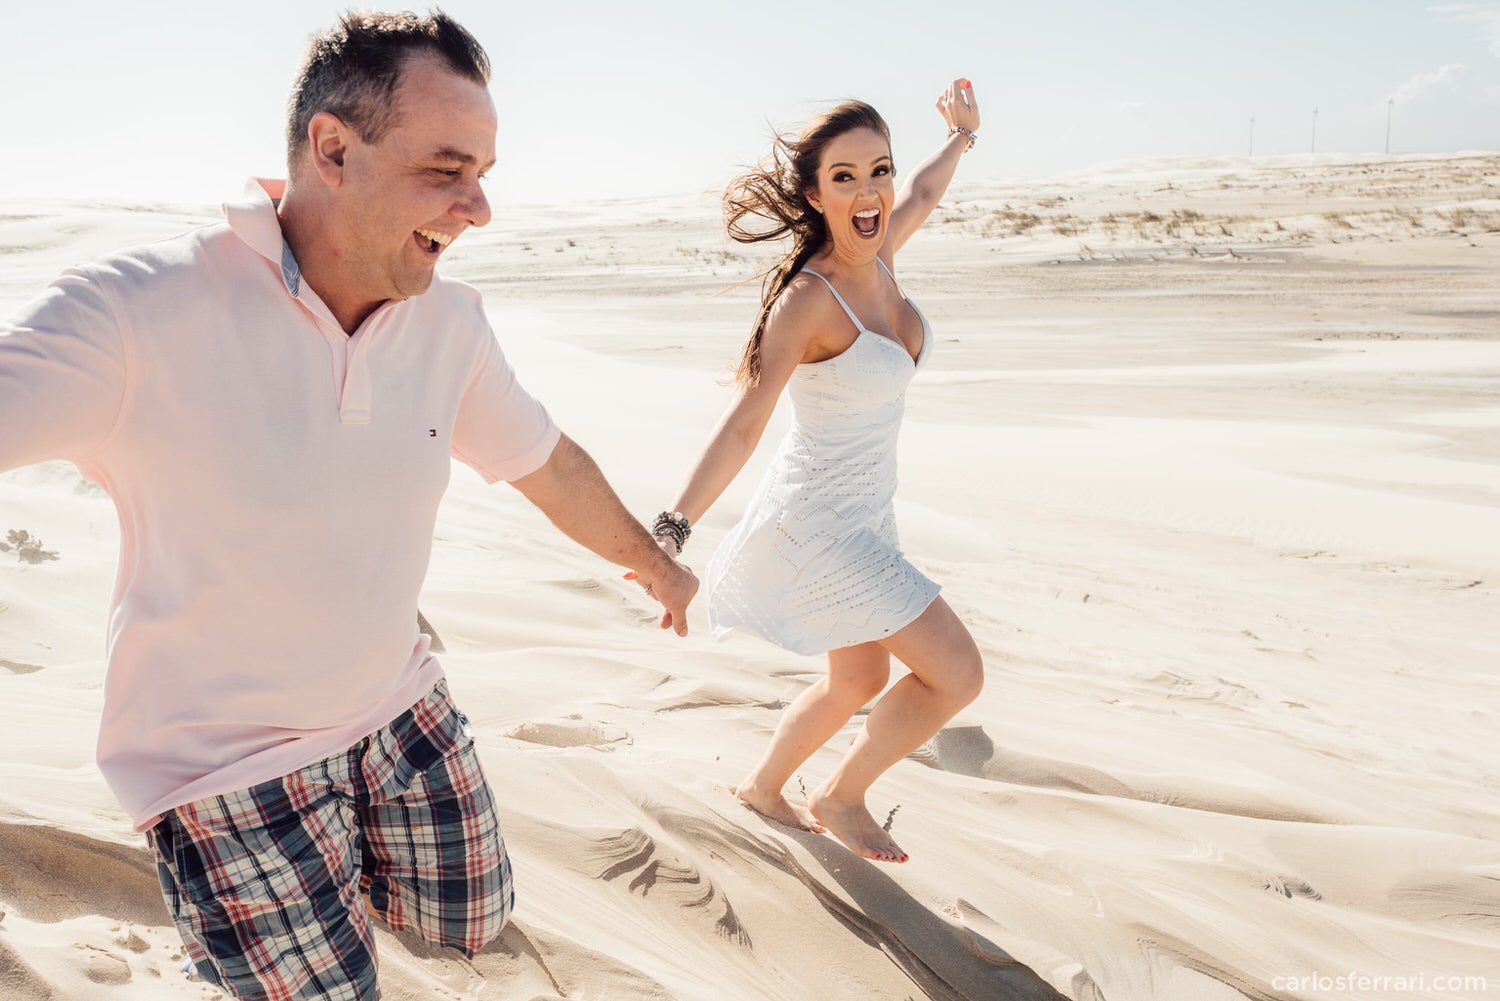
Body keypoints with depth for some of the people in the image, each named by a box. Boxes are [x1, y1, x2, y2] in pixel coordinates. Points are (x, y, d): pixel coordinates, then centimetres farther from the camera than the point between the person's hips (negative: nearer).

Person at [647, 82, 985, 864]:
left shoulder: (878, 256, -2)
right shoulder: (808, 298, -25)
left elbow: (922, 195, 21)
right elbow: (744, 423, -30)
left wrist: (960, 135, 38)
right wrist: (672, 530, -37)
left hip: (864, 516, 9)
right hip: (818, 525, -9)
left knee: (857, 682, 22)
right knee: (957, 674, -4)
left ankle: (763, 788, 45)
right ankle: (841, 799, 18)